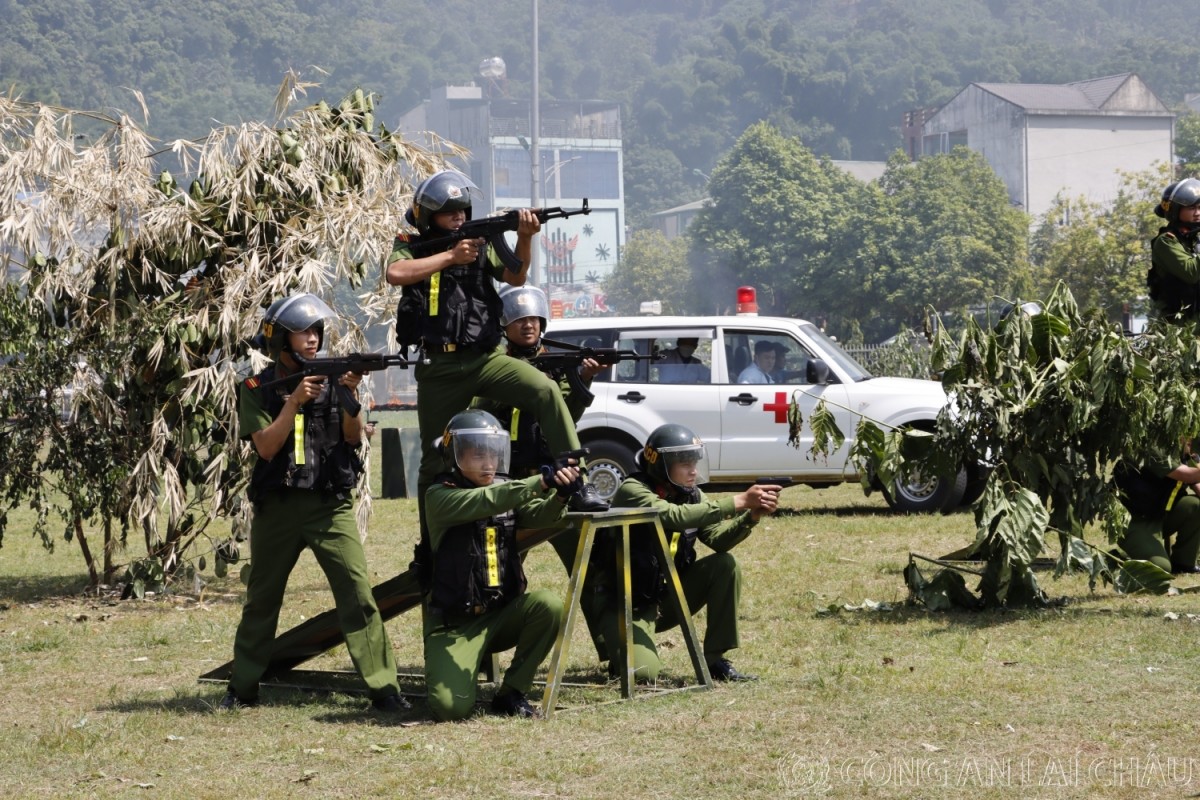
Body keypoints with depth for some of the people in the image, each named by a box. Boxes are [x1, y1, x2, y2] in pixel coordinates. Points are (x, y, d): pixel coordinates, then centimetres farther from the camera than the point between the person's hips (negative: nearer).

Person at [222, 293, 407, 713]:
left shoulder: (331, 379, 6)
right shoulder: (257, 389, 2)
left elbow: (353, 437, -2)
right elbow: (267, 446, -8)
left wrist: (349, 394, -18)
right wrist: (295, 401, -17)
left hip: (331, 506, 0)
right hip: (277, 506, 0)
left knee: (359, 594, -11)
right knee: (261, 599, 11)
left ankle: (383, 689, -12)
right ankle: (242, 688, 24)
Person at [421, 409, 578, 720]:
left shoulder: (507, 493, 7)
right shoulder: (440, 496, -9)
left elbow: (540, 516, -13)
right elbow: (483, 502, -28)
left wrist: (560, 493, -36)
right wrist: (542, 481, -39)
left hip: (502, 614, 5)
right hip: (455, 624, -5)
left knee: (548, 605, -26)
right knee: (453, 707, -23)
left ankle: (511, 692, -6)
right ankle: (443, 673, 15)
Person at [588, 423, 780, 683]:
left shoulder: (690, 494, 2)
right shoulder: (633, 491, -19)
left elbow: (718, 540, -5)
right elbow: (673, 516, -36)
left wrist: (751, 516, -24)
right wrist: (739, 502, -37)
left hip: (667, 593, 6)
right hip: (629, 603, -6)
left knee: (725, 565, -14)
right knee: (643, 672, -28)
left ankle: (715, 660, -5)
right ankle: (625, 651, 11)